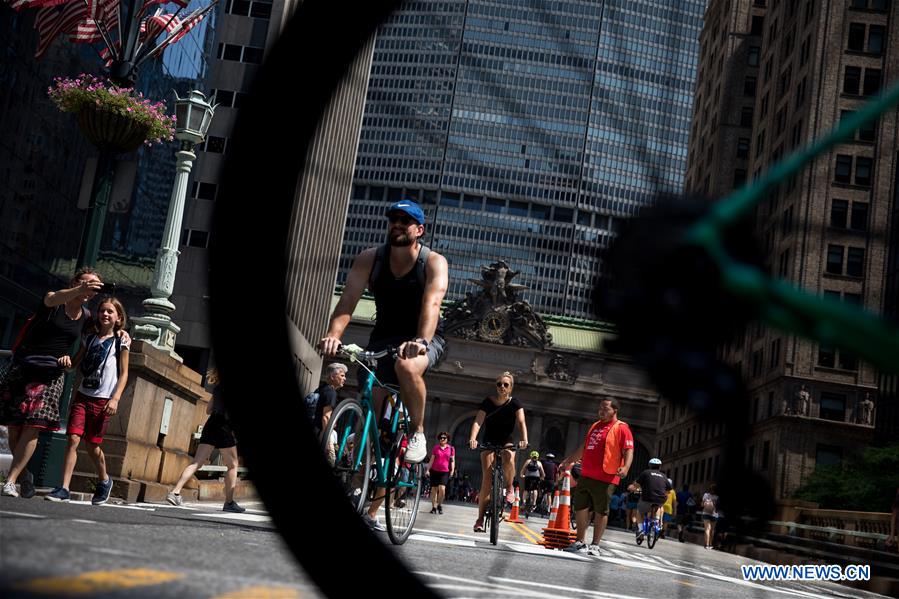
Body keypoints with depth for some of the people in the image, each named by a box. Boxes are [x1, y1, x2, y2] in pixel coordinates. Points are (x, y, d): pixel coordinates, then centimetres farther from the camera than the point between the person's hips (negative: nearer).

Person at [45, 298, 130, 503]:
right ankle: (64, 489, -10)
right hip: (82, 395, 3)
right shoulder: (90, 338, 12)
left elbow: (123, 374, -1)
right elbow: (74, 363, 15)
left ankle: (104, 481, 28)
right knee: (73, 439, -10)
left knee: (93, 446, 3)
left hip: (103, 400, -3)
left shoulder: (120, 342, 2)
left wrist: (115, 399, -11)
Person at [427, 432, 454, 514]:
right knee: (434, 489, 3)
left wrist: (452, 470, -2)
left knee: (442, 488, -16)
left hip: (445, 472, -1)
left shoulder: (451, 448, 6)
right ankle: (434, 507, 12)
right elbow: (432, 459, 10)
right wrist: (428, 469, 4)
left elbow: (452, 460, 10)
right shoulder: (435, 447, 9)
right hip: (434, 471, 2)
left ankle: (439, 505, 4)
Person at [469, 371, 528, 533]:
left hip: (506, 440, 0)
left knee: (509, 458, -37)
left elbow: (521, 422, -22)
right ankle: (480, 519, -3)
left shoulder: (515, 403, -9)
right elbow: (478, 422, -21)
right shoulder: (488, 401, -11)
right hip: (489, 441, 0)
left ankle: (509, 488, -11)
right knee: (487, 480, -10)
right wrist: (472, 438, -40)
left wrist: (524, 439, -41)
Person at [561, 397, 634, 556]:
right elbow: (584, 448, 29)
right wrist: (569, 461, 32)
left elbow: (628, 451, -13)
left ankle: (595, 545, 7)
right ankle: (580, 542, 19)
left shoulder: (621, 428, -4)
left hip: (605, 479, -7)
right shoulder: (595, 426, 19)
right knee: (580, 508, 9)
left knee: (600, 512, -1)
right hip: (586, 476, 7)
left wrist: (625, 467, -30)